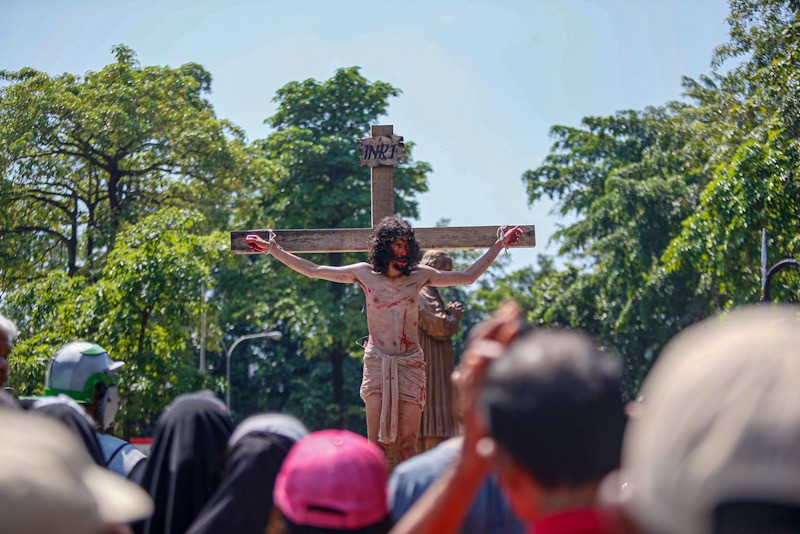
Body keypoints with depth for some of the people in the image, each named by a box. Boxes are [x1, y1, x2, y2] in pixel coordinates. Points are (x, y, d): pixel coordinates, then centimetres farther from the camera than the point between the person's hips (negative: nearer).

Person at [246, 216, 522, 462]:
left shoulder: (420, 275, 7)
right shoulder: (365, 274, 4)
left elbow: (468, 277, 14)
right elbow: (313, 270, 9)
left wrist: (499, 244, 14)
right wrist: (272, 249, 9)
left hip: (410, 364, 1)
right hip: (377, 363, -1)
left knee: (407, 446, -2)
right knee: (376, 445, -8)